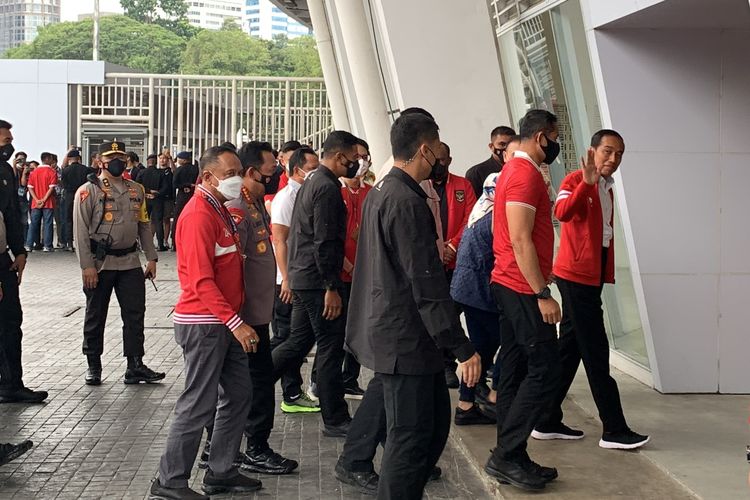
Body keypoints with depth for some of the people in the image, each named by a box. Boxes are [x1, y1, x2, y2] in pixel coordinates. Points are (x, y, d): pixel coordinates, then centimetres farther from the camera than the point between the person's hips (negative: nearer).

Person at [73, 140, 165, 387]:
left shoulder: (136, 190, 10)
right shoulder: (88, 191, -6)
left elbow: (143, 225, 14)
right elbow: (81, 230, -10)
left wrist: (151, 257, 7)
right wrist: (87, 265, -16)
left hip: (130, 262, 4)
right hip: (100, 263, -4)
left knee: (135, 315, 2)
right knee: (95, 316, 7)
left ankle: (135, 367, 8)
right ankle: (93, 366, 19)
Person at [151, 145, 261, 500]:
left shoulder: (220, 210, 13)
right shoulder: (200, 214, -17)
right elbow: (201, 281, -23)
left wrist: (236, 320, 14)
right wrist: (236, 323, -26)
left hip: (224, 323, 10)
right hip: (204, 324, -10)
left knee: (238, 396, 14)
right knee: (199, 405, -4)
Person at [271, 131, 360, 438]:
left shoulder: (311, 183, 15)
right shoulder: (327, 188, -17)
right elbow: (325, 243, -22)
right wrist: (332, 287, -20)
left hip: (301, 277, 10)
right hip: (318, 280, -10)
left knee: (297, 344, 17)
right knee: (331, 349, -1)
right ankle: (335, 421, 7)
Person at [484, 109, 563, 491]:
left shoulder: (514, 170, 17)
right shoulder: (526, 174, -15)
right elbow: (520, 240, -21)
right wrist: (543, 294, -21)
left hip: (510, 286, 10)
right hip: (524, 288, -10)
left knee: (515, 371, 10)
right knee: (544, 369, -8)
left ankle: (510, 459, 14)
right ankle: (506, 456, -6)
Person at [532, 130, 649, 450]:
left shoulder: (607, 188, 16)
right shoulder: (576, 180, -10)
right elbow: (562, 213, -30)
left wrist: (606, 272, 13)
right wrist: (587, 182, -40)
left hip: (592, 276, 9)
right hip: (576, 274, -9)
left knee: (570, 349, 11)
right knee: (595, 352, -6)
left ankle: (548, 423, 17)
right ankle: (614, 430, -1)